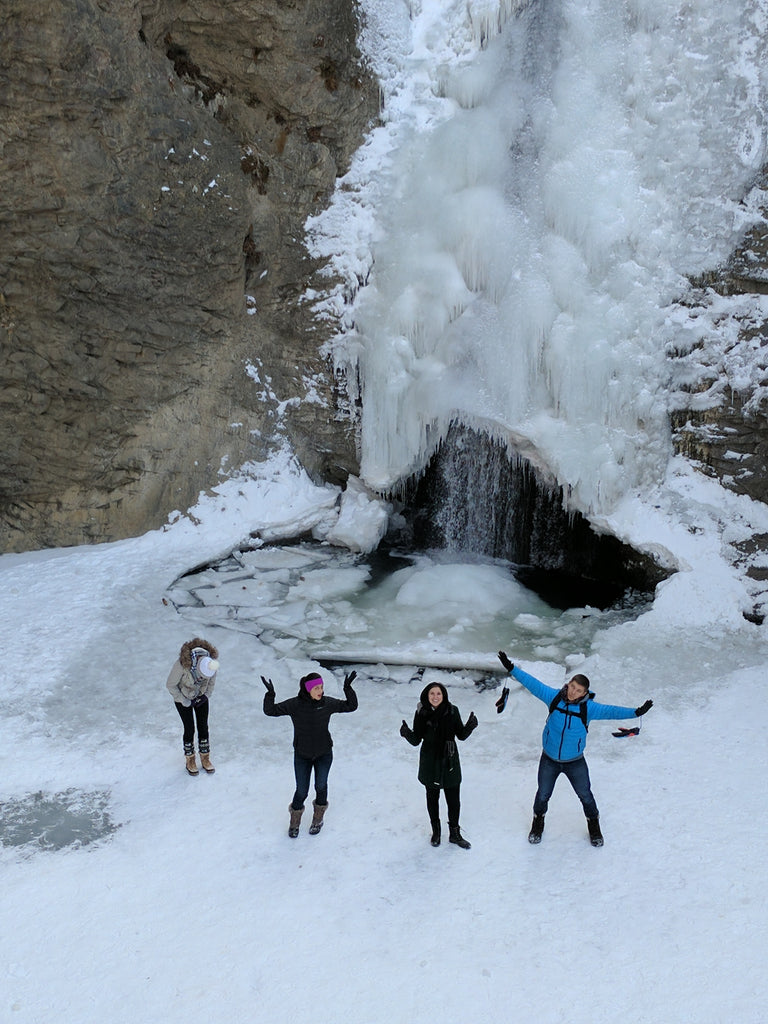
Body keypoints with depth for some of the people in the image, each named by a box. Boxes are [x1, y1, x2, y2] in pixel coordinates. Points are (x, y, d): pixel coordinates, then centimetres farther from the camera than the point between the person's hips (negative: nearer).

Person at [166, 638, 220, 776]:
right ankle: (190, 760, 24)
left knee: (203, 727, 6)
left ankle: (205, 758, 26)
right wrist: (185, 702, -17)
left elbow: (212, 680, -4)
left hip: (200, 695, 3)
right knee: (189, 729, 2)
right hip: (183, 696, -3)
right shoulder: (182, 664, -39)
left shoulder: (211, 662, -28)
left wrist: (206, 696, -12)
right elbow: (170, 685, -22)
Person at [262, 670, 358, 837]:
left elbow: (351, 706, -3)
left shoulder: (328, 703, -11)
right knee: (301, 791, 5)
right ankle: (295, 820, 33)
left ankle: (318, 817, 37)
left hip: (324, 754, 1)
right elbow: (270, 711, -15)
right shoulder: (294, 705, -17)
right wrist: (270, 694, -31)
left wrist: (348, 689, -17)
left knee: (321, 786, 9)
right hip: (302, 755, -1)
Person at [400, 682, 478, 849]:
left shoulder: (452, 711, -10)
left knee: (454, 799, 7)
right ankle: (436, 831, 37)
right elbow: (416, 741, -7)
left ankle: (454, 834, 28)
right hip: (430, 763, 0)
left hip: (449, 761, 0)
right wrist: (407, 733, -27)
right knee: (432, 798, 16)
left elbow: (461, 735, -2)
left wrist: (470, 726, -21)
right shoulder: (421, 713, -11)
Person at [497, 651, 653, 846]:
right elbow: (532, 684, -13)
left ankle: (594, 826, 43)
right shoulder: (554, 697, -15)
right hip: (549, 760, 1)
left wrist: (636, 712, -34)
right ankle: (538, 823, 44)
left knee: (585, 795, 15)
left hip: (575, 762, -1)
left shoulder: (589, 707, -17)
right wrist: (511, 669, -17)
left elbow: (611, 711, -22)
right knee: (543, 794, 16)